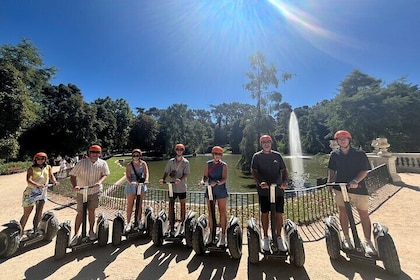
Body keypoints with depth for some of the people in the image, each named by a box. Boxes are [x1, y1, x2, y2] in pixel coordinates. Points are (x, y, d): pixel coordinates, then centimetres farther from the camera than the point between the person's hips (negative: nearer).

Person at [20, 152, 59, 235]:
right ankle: (20, 231, 21)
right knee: (27, 213, 5)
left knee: (39, 211, 2)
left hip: (42, 192, 3)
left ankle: (35, 229, 15)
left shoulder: (48, 167, 4)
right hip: (31, 192, -2)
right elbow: (28, 180, -17)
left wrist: (55, 181, -26)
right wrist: (37, 185, -35)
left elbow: (51, 176, -5)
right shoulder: (31, 169, -5)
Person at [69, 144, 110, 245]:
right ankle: (75, 235, 20)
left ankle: (91, 231, 27)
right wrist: (74, 185, -23)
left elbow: (105, 174, -6)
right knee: (80, 213, 4)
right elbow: (72, 175, -7)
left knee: (91, 210, 9)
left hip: (95, 191, 1)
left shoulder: (103, 163, -5)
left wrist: (99, 182, -24)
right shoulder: (81, 163, -9)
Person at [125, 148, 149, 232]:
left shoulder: (143, 163, -2)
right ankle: (128, 223, 17)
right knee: (130, 205, 5)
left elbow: (146, 173, -12)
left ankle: (138, 220, 27)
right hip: (131, 186, -2)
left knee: (140, 204, 12)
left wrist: (146, 180, -31)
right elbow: (127, 176, -15)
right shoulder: (129, 165, -7)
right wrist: (131, 182, -35)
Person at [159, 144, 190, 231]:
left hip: (182, 188, -2)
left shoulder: (186, 162, -5)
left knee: (182, 205, 10)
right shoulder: (171, 161, 2)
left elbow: (186, 174, -11)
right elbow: (166, 172, 1)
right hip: (172, 187, 2)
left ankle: (182, 223, 25)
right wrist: (163, 179, -17)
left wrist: (180, 179, -29)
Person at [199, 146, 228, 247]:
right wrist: (203, 181, -18)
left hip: (221, 190, -3)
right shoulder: (208, 164, 5)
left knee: (222, 212, 4)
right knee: (210, 213, 11)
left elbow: (224, 178, -11)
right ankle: (211, 234, 26)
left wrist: (217, 183, -29)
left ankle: (223, 235, 16)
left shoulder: (223, 165, -3)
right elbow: (206, 176, 3)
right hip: (210, 190, 3)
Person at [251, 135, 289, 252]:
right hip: (264, 190, -2)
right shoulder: (257, 156, 1)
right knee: (264, 213, 8)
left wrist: (285, 182, -11)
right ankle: (266, 238, 25)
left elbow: (284, 170, 7)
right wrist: (260, 182, -23)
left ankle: (279, 237, 26)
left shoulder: (277, 155, 8)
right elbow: (253, 171, -7)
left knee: (279, 214, 7)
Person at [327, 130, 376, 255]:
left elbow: (365, 171, -7)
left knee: (364, 213, 5)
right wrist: (329, 183, 0)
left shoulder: (360, 154, -4)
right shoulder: (334, 154, 3)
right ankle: (346, 238, 23)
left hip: (358, 188, -2)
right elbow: (332, 170, 10)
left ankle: (367, 242, 21)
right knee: (343, 212, 7)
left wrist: (356, 180, -23)